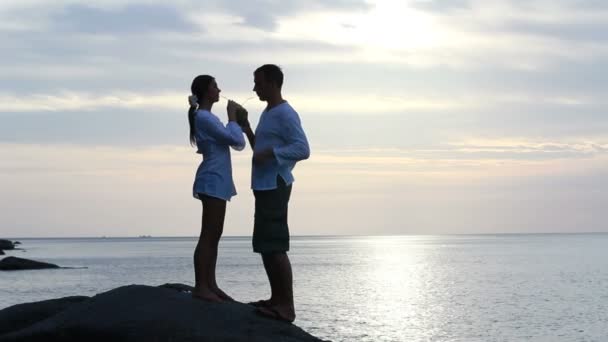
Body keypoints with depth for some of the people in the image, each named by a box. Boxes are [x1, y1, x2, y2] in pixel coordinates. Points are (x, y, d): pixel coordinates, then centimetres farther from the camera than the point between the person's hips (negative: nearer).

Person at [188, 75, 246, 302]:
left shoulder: (207, 118, 20)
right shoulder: (204, 117, -13)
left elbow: (238, 144, 22)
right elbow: (235, 140, -17)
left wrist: (239, 122, 10)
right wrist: (232, 117, -3)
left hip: (217, 182, 11)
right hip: (213, 181, -11)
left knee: (214, 236, 9)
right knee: (208, 236, -11)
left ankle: (210, 285, 10)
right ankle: (200, 286, -11)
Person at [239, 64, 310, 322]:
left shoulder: (285, 114, -11)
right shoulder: (267, 113, 19)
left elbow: (303, 149, -19)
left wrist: (270, 153, -23)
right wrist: (246, 129, 15)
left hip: (275, 186, -10)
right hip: (264, 186, 10)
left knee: (275, 246, -12)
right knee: (266, 245, 11)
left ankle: (287, 306, -11)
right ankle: (277, 299, 17)